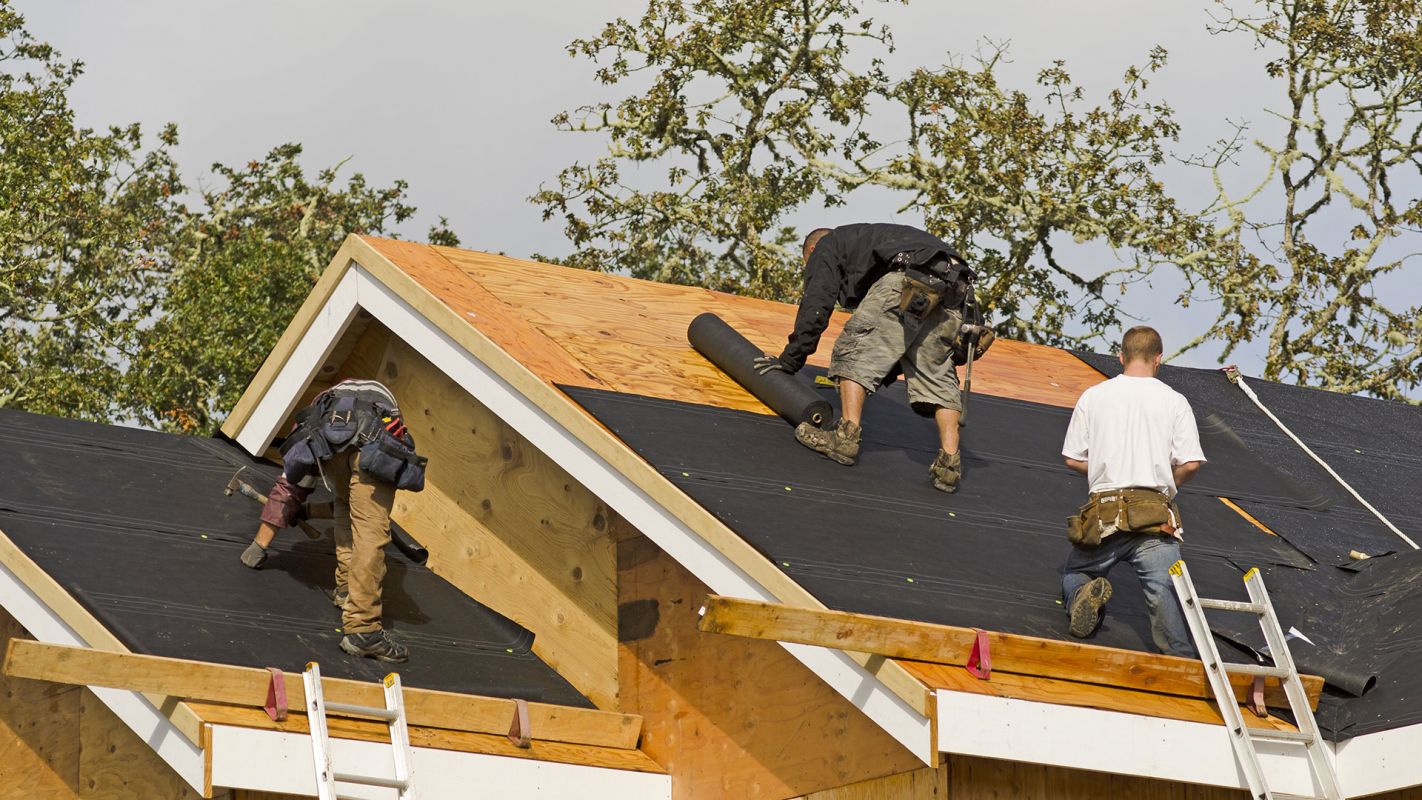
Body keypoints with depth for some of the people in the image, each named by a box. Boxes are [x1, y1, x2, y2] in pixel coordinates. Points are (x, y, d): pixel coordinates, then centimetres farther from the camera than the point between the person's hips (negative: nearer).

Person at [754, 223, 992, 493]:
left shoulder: (826, 246, 24)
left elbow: (816, 306, 10)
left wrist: (790, 359, 15)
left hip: (908, 280, -7)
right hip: (952, 292, 7)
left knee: (854, 352, 3)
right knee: (937, 377, 12)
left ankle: (847, 437, -7)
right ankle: (949, 461, -1)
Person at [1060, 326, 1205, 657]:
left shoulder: (1093, 396, 11)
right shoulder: (1174, 401, 7)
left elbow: (1073, 459, 12)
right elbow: (1191, 464, -1)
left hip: (1105, 513, 1)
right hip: (1155, 515, -1)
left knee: (1074, 574, 24)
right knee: (1165, 589, -15)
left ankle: (1084, 596, -13)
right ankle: (1181, 652, -44)